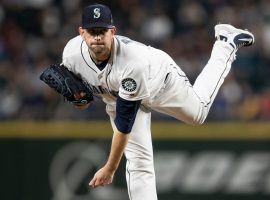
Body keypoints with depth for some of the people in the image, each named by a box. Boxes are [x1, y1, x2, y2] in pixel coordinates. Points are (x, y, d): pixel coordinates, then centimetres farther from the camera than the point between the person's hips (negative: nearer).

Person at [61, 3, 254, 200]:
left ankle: (227, 44, 41)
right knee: (138, 162, -8)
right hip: (116, 98, 3)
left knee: (198, 113, 25)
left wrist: (110, 169, -40)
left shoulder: (132, 63, -48)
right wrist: (79, 96, -29)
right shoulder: (72, 53, -33)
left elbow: (124, 124, -43)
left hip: (161, 82, -3)